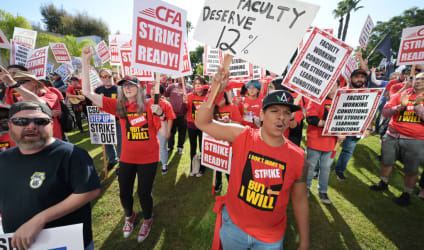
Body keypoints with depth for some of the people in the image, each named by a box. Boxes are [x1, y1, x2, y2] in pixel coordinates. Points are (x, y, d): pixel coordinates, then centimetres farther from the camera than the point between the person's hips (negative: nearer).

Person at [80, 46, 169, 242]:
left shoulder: (149, 106, -10)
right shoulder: (118, 106, -2)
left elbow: (165, 135, -13)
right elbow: (87, 92, -7)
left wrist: (160, 115, -29)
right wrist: (85, 62, -11)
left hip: (148, 158, -3)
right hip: (127, 158, 3)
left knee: (144, 193, 9)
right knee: (124, 193, 16)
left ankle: (148, 220, 42)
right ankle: (129, 216, 51)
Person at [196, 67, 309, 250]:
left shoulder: (298, 157, -13)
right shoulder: (242, 136, -17)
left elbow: (300, 200, -2)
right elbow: (203, 123, -18)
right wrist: (215, 92, -33)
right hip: (233, 226, 0)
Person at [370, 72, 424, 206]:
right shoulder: (401, 94, 4)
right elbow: (385, 112, -1)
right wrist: (400, 106, -16)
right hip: (392, 136, 2)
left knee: (411, 171, 8)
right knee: (386, 162, 16)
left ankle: (407, 194, 28)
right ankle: (383, 183, 38)